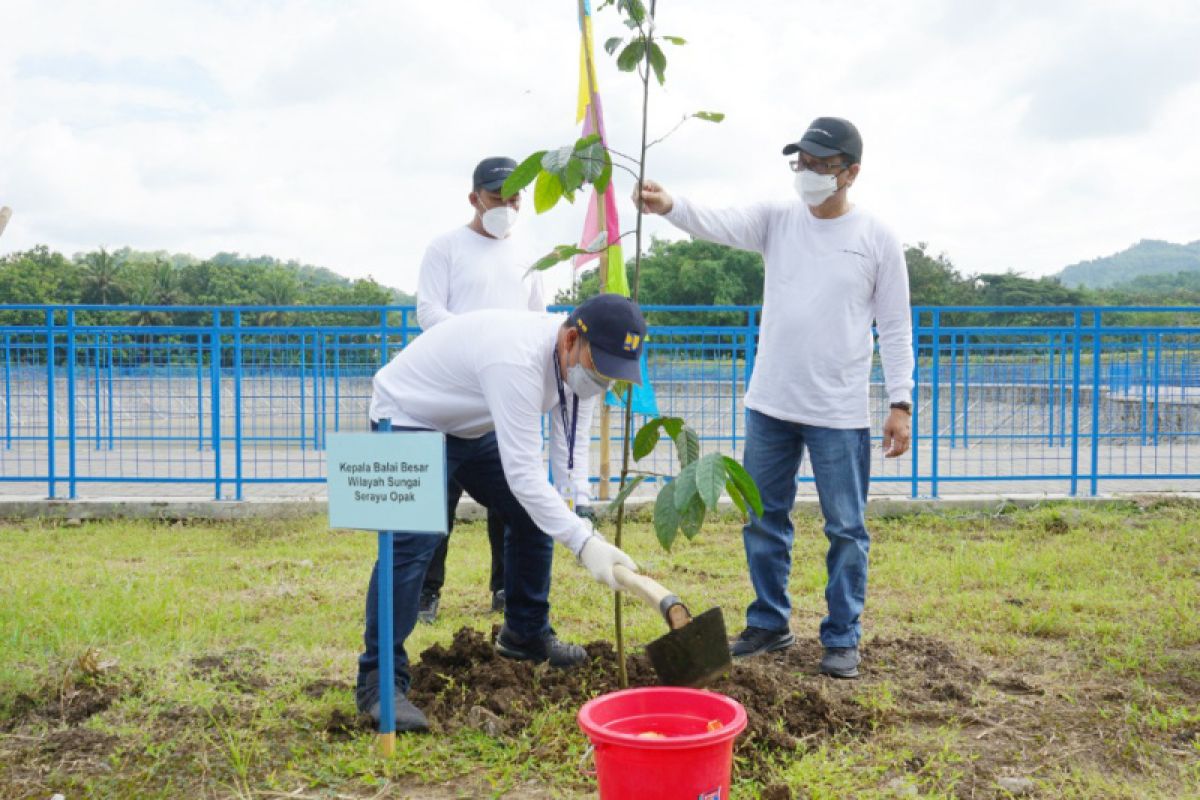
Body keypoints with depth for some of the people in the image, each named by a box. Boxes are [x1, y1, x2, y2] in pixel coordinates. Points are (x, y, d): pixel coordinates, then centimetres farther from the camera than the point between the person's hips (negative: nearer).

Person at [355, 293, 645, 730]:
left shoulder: (572, 355, -10)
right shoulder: (519, 359, -39)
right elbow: (522, 473, -41)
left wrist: (579, 506, -2)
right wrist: (584, 542, -46)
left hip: (473, 426, 9)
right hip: (409, 420, -9)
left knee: (535, 514, 9)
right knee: (414, 541, -24)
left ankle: (526, 634, 28)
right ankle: (379, 679, -15)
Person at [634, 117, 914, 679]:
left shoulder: (878, 241, -3)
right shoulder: (776, 221, 3)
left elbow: (895, 328, 0)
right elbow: (718, 224, -15)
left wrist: (901, 402, -5)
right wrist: (668, 206, -35)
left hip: (840, 413, -3)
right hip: (769, 405, 4)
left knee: (845, 528, 4)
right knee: (764, 520, 13)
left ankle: (842, 638, 18)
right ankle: (769, 623, 29)